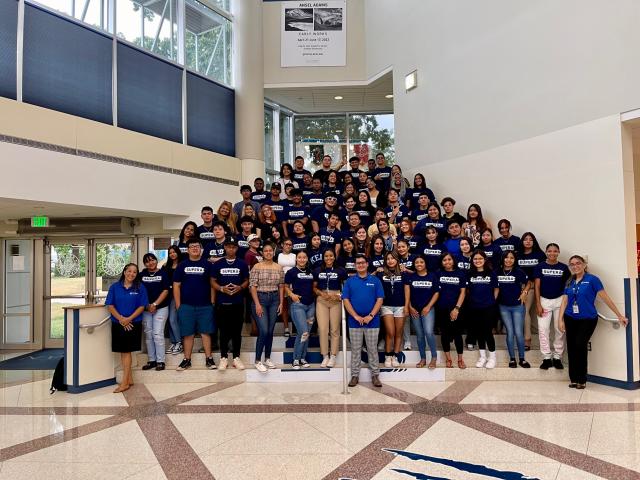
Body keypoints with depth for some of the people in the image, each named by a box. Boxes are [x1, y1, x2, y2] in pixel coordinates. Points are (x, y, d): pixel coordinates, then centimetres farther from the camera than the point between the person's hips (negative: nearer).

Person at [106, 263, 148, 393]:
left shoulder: (140, 287, -1)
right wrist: (121, 318, -12)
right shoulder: (114, 287, 4)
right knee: (123, 352, 9)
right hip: (118, 323, 3)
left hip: (133, 323, -3)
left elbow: (142, 306, -4)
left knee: (126, 351, -2)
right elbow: (110, 306, 0)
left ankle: (124, 382, 3)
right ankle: (129, 379, 20)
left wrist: (129, 319, -15)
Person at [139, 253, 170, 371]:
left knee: (157, 334, -8)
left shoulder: (163, 273, 1)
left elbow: (165, 291, -4)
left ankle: (160, 361, 0)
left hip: (160, 308, -3)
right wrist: (146, 305, -5)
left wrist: (155, 304, -11)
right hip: (145, 309, 3)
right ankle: (151, 360, 16)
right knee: (148, 335, 6)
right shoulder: (142, 275, 9)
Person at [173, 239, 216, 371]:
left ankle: (209, 359, 11)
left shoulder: (207, 264, 3)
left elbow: (212, 285, 3)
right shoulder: (182, 265, 7)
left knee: (205, 332, 2)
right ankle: (187, 360, 16)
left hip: (205, 305, -1)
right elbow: (176, 286, 6)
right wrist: (178, 305, 1)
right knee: (188, 334, 6)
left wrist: (212, 302, -3)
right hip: (186, 306, 1)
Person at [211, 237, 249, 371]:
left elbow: (246, 281, 9)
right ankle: (223, 358, 15)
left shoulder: (242, 264, 5)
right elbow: (213, 282, 7)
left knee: (237, 331, 6)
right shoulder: (218, 264, 5)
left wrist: (240, 287, -11)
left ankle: (236, 357, 16)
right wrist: (222, 289, -12)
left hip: (238, 303, 0)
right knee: (224, 331, 5)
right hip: (222, 302, 0)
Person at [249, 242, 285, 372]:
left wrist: (281, 303, 4)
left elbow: (281, 287, 10)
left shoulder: (279, 268, 7)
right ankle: (258, 361, 4)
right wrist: (257, 304, -13)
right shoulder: (257, 267, -4)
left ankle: (267, 359, 22)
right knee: (263, 331, -10)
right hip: (260, 298, -4)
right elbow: (253, 287, -8)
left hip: (274, 299, 4)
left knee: (270, 331, 8)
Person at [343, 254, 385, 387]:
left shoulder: (375, 280, 3)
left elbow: (380, 299, -2)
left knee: (372, 349, 7)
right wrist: (356, 316, -11)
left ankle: (375, 375, 18)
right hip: (354, 321, 1)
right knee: (355, 349, 8)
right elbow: (346, 300, -2)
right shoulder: (349, 281, 4)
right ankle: (354, 375, 18)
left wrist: (371, 316, -12)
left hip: (372, 321, 0)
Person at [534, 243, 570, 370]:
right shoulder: (540, 267, -1)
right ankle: (546, 358, 6)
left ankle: (557, 357, 15)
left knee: (560, 329, 5)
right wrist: (538, 304, -7)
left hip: (560, 300, 1)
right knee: (543, 329, -1)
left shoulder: (563, 267, 2)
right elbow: (537, 286, -2)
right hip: (544, 300, -1)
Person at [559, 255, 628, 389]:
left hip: (588, 320, -4)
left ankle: (581, 380, 1)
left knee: (580, 345, -15)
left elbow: (605, 297, -5)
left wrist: (619, 315, -3)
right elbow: (564, 301, 6)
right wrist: (561, 319, -1)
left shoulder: (592, 279, -4)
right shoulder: (569, 283, 9)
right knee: (571, 348, 2)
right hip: (570, 319, 4)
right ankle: (573, 379, 15)